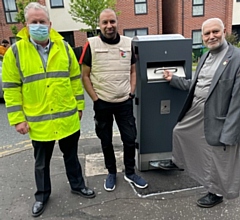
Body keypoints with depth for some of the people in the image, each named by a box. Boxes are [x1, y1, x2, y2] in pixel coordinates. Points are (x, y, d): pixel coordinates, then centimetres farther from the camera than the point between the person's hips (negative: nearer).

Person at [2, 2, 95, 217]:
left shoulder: (64, 48, 0)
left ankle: (77, 185, 40)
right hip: (38, 121, -1)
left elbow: (75, 79, 6)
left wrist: (79, 105, 6)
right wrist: (17, 118, -7)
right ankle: (42, 195, 38)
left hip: (67, 118, 2)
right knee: (42, 162, 17)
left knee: (71, 156, 19)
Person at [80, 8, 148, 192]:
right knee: (106, 141, 12)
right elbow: (85, 76, -4)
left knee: (130, 138, 8)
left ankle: (130, 172, 30)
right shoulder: (91, 45, -7)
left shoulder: (128, 43, 1)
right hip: (102, 103, -2)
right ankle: (111, 173, 33)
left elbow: (132, 71, 10)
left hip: (125, 102, 2)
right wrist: (95, 99, -9)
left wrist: (131, 93, 0)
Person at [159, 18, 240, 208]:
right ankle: (178, 162, 53)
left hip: (216, 116, -8)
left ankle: (216, 193, 34)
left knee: (217, 156, 9)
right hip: (195, 110, 8)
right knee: (180, 132, 24)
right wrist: (173, 79, 15)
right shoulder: (205, 57, 8)